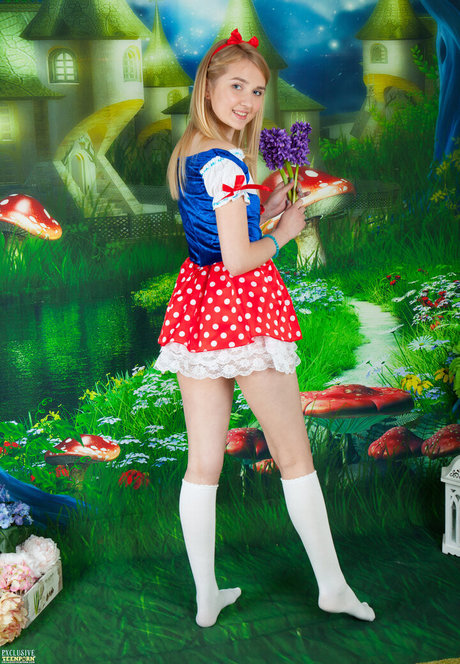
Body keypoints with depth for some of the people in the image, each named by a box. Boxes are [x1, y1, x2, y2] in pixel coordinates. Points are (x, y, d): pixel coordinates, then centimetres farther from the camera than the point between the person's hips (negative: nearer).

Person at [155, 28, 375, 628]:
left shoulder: (188, 152, 13)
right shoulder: (227, 163, -16)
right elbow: (238, 259, -19)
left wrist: (262, 211, 16)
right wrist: (284, 232, -3)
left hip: (195, 300, 8)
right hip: (243, 305, -8)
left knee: (202, 464, 11)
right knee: (295, 456, 7)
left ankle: (207, 597, 23)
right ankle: (333, 587, 22)